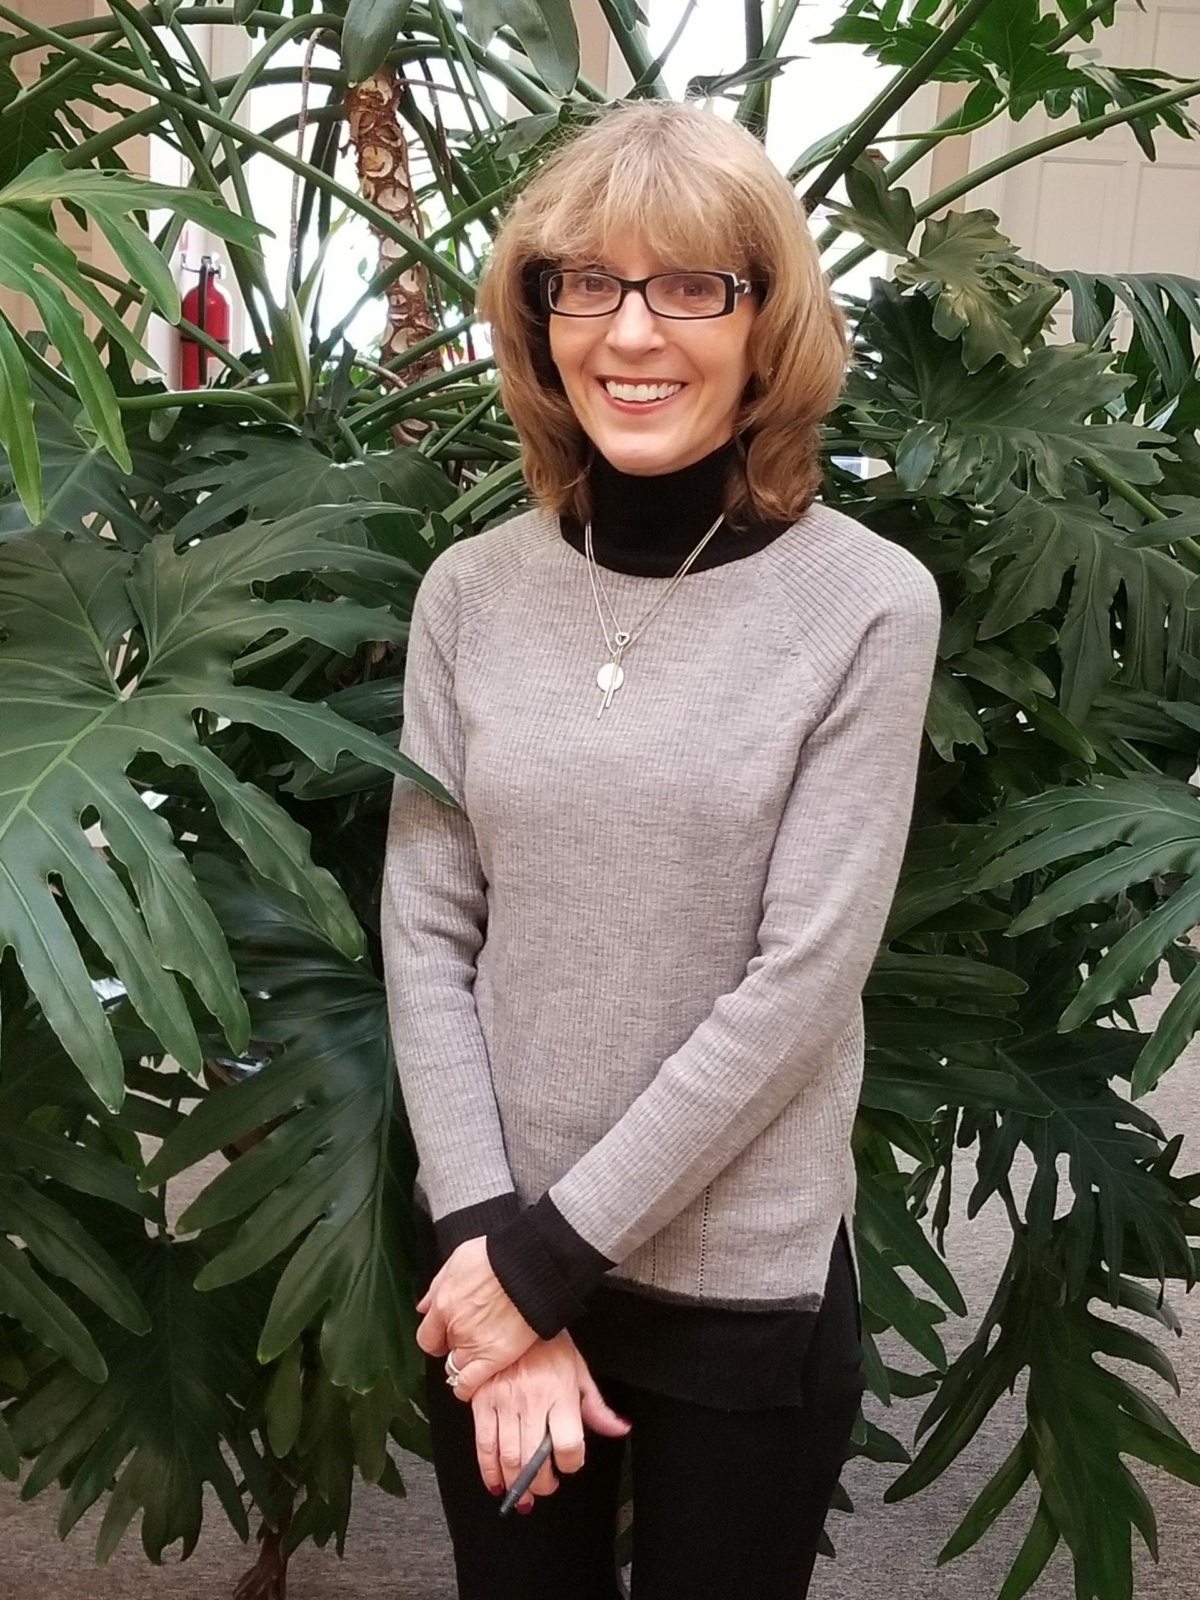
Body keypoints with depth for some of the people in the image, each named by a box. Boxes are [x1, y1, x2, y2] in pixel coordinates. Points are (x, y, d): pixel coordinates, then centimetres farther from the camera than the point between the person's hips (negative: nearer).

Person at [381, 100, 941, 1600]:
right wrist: (488, 1241, -10)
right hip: (494, 1255, 3)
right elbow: (425, 938, -3)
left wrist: (552, 1251, -13)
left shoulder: (868, 604, -11)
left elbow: (799, 983, -14)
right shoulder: (470, 591, -2)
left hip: (745, 1280, -2)